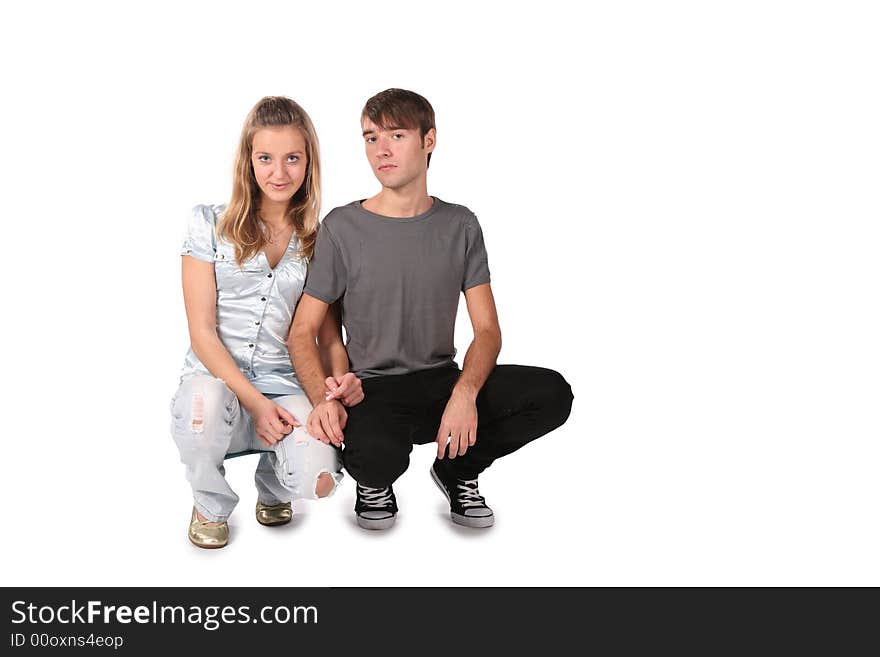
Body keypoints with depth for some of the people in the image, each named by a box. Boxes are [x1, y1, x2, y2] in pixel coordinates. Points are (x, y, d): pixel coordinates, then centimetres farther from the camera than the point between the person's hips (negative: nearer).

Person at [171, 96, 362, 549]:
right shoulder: (209, 223, 3)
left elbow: (329, 336, 12)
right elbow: (202, 332, -3)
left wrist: (340, 379, -12)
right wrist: (254, 401, -16)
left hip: (286, 389, 1)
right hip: (217, 379, -1)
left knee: (318, 480, -29)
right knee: (204, 404, -39)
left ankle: (271, 483, 14)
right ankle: (211, 506, -2)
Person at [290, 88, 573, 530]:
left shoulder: (460, 225, 4)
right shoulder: (342, 228, -4)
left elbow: (487, 330, -1)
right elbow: (303, 333, -4)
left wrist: (465, 391, -22)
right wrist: (323, 399, -24)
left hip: (443, 381, 4)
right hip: (374, 390, -3)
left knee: (552, 392, -21)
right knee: (379, 455, -38)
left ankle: (458, 468, 6)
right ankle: (374, 482, 3)